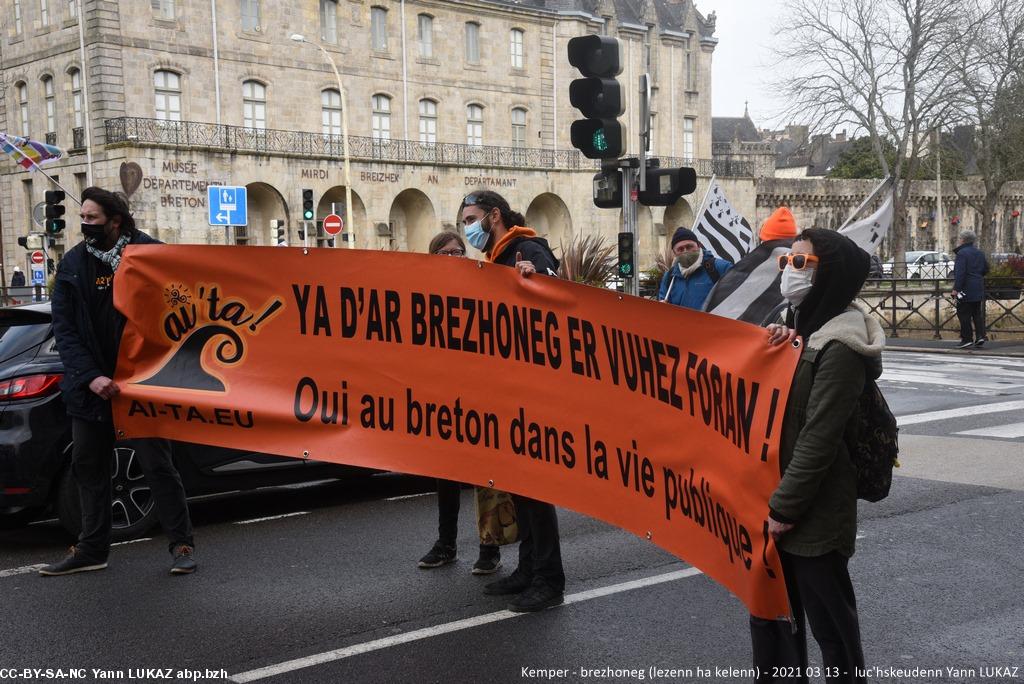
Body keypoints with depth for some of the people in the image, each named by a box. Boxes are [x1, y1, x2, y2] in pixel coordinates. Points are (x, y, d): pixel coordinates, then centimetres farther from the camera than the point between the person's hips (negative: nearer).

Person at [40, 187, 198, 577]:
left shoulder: (149, 254, -6)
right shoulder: (73, 266, 4)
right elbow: (64, 330, 0)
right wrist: (89, 376, -15)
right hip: (91, 384, 5)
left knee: (157, 465, -2)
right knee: (88, 467, 12)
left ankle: (181, 544, 9)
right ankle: (92, 550, 24)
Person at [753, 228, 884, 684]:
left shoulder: (838, 348, -17)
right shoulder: (801, 329, 12)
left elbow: (819, 438, -20)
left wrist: (785, 507, -18)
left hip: (814, 514, -9)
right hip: (776, 503, 9)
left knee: (830, 620, 4)